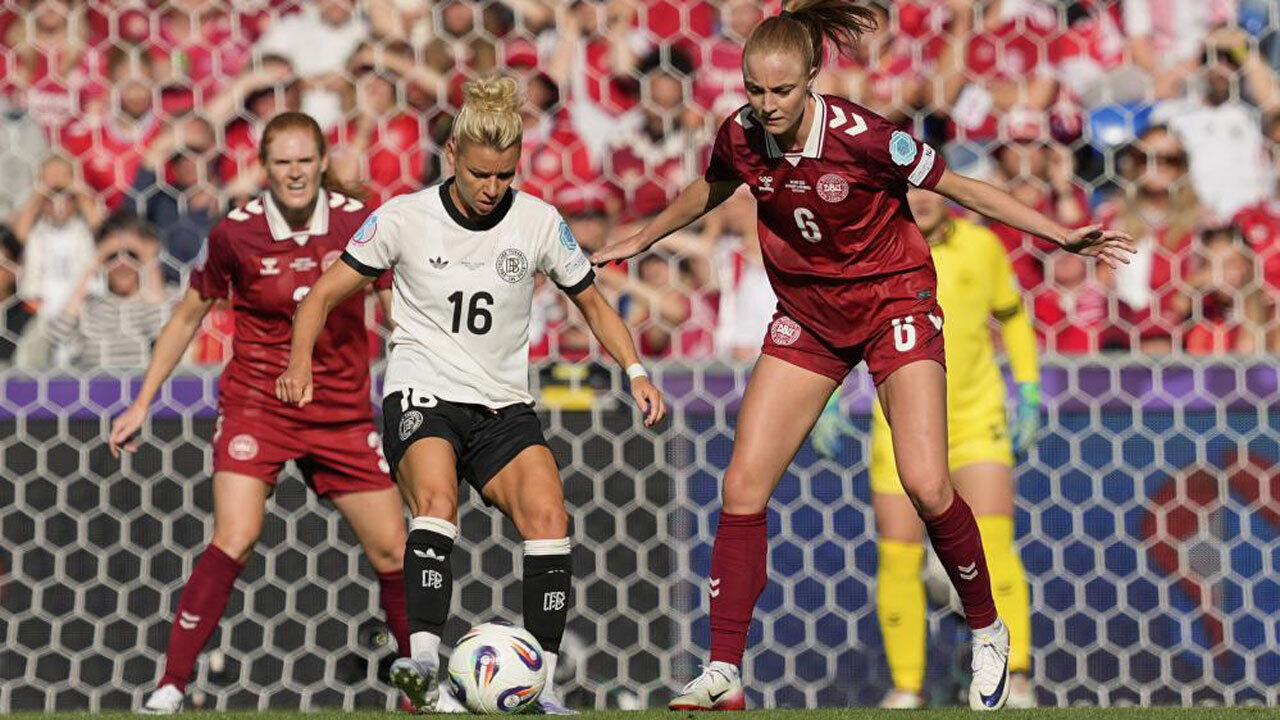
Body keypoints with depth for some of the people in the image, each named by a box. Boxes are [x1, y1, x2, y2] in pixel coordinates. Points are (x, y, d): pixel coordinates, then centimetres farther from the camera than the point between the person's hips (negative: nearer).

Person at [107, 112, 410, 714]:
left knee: (393, 552, 2)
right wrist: (142, 403, 7)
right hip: (256, 404, -2)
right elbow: (189, 313, 6)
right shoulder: (235, 233, -8)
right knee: (235, 538, -22)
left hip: (343, 411, 3)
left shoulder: (358, 222, -6)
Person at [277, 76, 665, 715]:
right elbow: (324, 295, 2)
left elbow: (591, 303, 15)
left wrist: (635, 370, 1)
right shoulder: (405, 218, -5)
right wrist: (300, 362, -15)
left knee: (547, 515, -21)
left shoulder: (538, 222, 0)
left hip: (503, 407, 3)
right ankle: (423, 663, -45)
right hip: (422, 397, -3)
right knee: (437, 500, -32)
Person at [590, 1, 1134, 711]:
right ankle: (723, 674, -2)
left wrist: (1062, 235, -17)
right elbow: (707, 192, 13)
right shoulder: (740, 137, -11)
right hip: (807, 316, 4)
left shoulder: (863, 138, -25)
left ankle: (987, 633, 9)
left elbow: (963, 189, -14)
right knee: (742, 487, -7)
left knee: (926, 487, -16)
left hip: (893, 300, -4)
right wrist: (637, 240, 27)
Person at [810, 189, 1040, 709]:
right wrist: (828, 400, -3)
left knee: (993, 545, -15)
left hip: (977, 418, 0)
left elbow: (1012, 316, 13)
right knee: (898, 555, -3)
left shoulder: (982, 246, -1)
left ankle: (1015, 678, -9)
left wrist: (1029, 394, 8)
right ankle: (906, 686, 11)